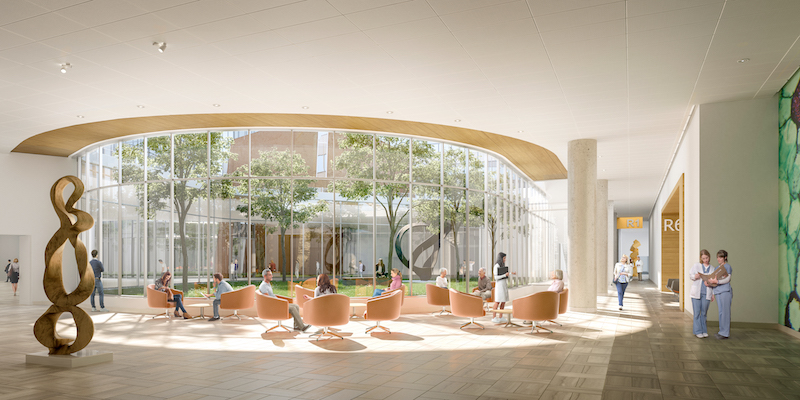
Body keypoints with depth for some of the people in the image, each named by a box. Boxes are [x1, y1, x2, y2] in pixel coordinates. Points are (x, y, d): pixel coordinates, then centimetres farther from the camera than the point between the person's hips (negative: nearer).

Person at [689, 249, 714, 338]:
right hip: (696, 292, -2)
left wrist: (713, 294, 2)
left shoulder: (712, 269, 12)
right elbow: (690, 275, 4)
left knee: (704, 313, 6)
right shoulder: (696, 265, 5)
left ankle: (704, 331, 15)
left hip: (706, 293, 2)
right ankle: (698, 331, 3)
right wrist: (695, 276, -19)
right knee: (697, 312, -2)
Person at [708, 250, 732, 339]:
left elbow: (727, 279, -11)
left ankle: (725, 333, -3)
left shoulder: (727, 266, -1)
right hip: (718, 292, 7)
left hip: (725, 292, -7)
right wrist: (710, 283, 0)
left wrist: (716, 281, -23)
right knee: (721, 312, 8)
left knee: (725, 312, -6)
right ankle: (722, 331, 13)